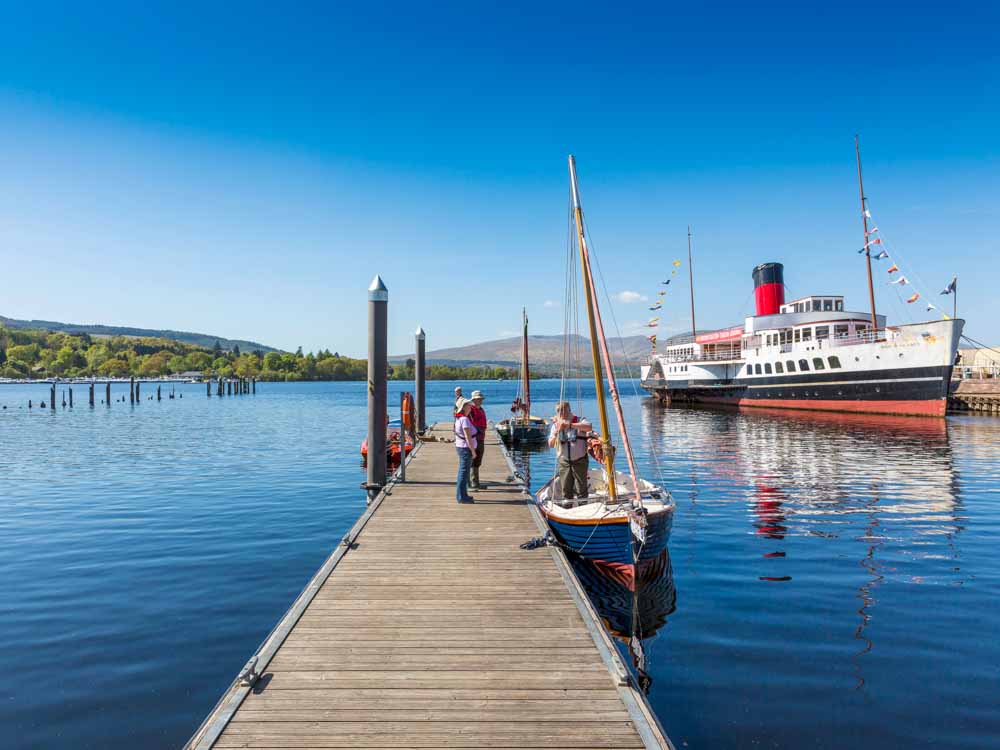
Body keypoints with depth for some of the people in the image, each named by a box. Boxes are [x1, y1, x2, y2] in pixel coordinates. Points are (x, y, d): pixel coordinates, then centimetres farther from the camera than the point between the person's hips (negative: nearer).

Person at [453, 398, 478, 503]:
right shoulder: (464, 419, -20)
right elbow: (468, 437, -22)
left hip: (460, 447, 10)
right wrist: (473, 451, -17)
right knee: (464, 472, -4)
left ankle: (460, 494, 26)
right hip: (466, 448, -10)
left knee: (462, 472, 17)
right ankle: (462, 496, 1)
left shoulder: (458, 418, 10)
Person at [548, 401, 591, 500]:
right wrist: (556, 432, -21)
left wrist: (569, 425, -36)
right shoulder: (556, 425, 4)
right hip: (563, 462, 3)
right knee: (566, 490, 8)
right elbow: (550, 444, -3)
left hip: (579, 461, -3)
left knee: (581, 489, 1)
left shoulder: (579, 421, -5)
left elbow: (588, 427, -29)